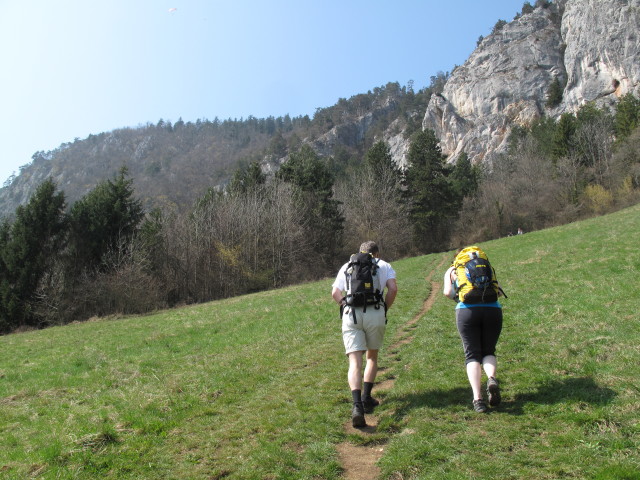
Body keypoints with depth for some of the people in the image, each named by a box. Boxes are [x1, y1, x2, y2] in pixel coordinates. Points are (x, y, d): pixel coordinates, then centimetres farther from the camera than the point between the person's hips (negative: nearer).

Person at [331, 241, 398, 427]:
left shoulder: (347, 266, 22)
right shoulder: (384, 265, 17)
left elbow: (335, 293, 14)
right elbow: (393, 288, 1)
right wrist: (385, 309, 12)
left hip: (350, 315, 1)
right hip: (375, 313, 0)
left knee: (355, 362, -4)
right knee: (372, 356, 20)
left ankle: (357, 405, -20)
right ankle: (366, 398, 17)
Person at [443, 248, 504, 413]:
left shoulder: (451, 271, 19)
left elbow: (448, 292, 2)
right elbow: (499, 292, 15)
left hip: (467, 311, -1)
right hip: (493, 310, 2)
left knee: (472, 355, 4)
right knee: (488, 352, 16)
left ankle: (477, 398, -13)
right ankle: (492, 378, -15)